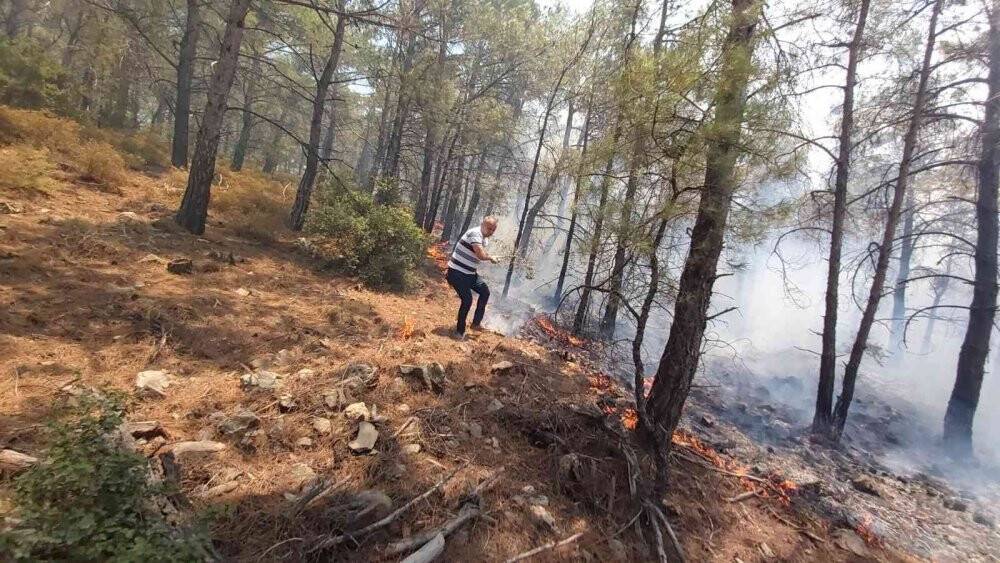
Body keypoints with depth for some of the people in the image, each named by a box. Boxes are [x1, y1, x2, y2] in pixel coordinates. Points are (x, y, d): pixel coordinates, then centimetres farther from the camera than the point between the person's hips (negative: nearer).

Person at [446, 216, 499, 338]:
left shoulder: (485, 239, 9)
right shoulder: (475, 233, -22)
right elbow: (481, 256, -30)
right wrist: (491, 258, -12)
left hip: (469, 273, 10)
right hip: (457, 273, -10)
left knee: (485, 291, 9)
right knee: (467, 300, -11)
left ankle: (476, 323, 16)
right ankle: (460, 331, 5)